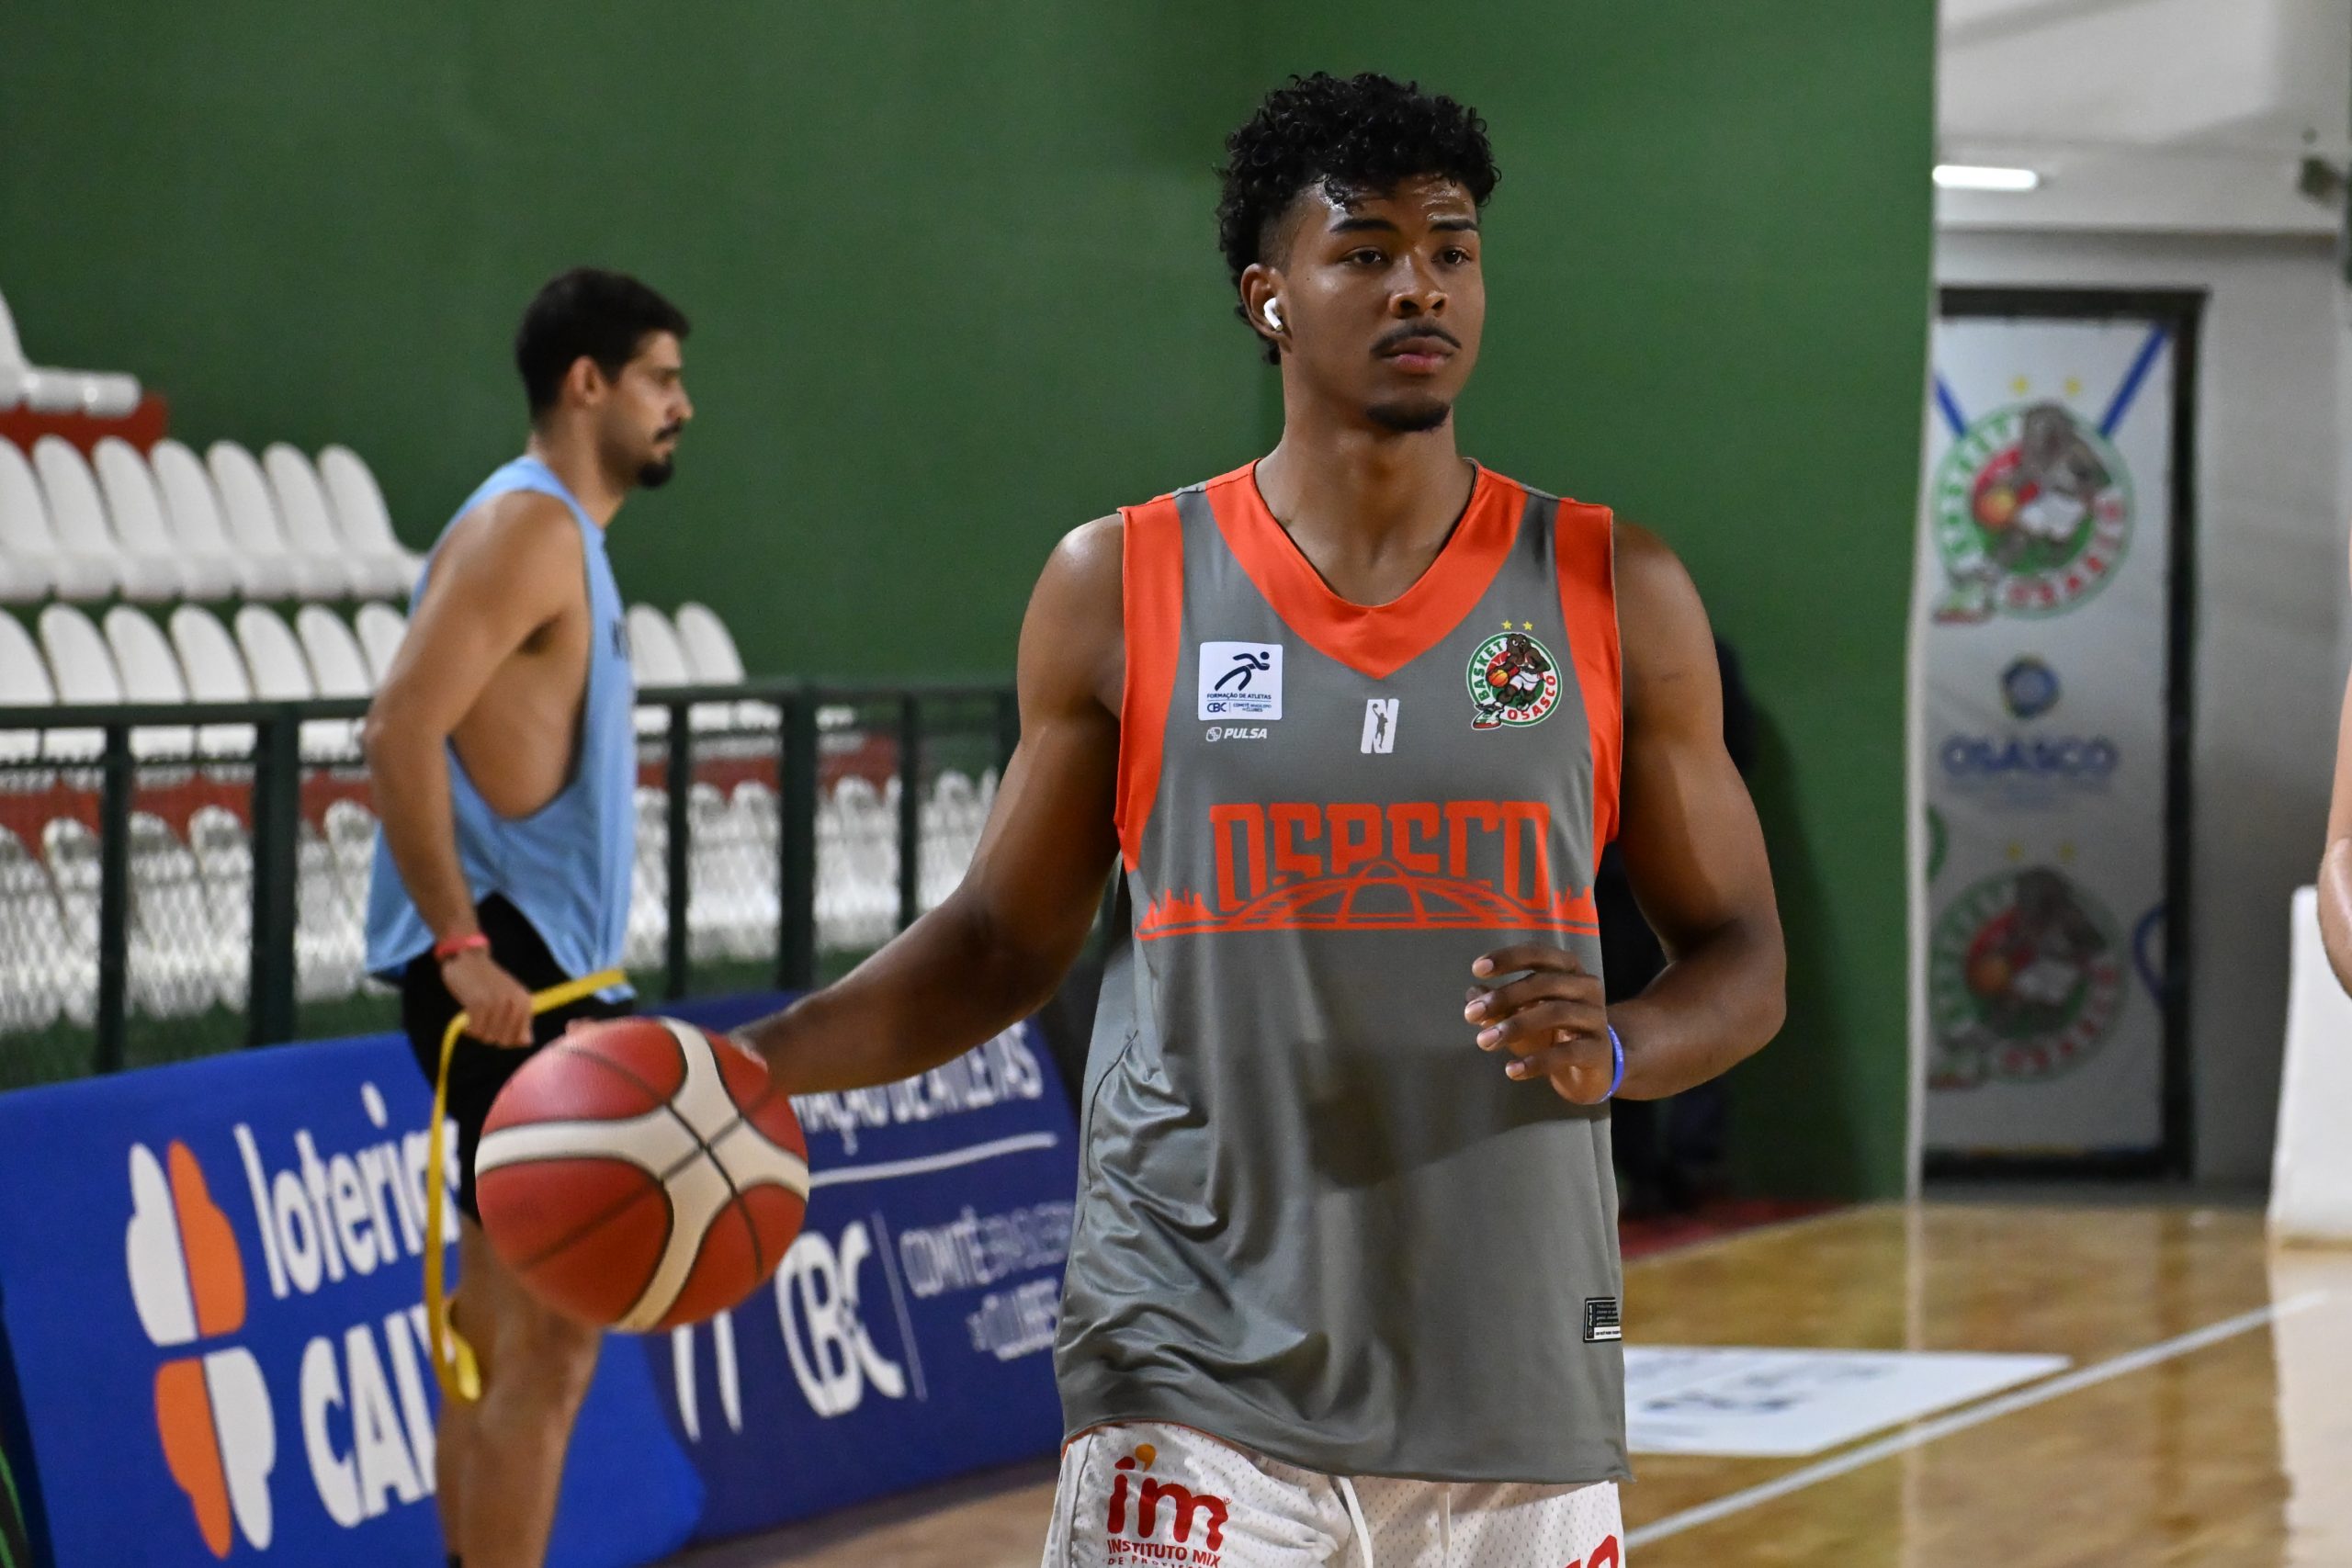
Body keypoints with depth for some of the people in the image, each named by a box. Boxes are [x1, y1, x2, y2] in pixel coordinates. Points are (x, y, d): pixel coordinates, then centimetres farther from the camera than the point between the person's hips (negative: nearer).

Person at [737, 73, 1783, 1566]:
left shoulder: (1614, 594, 3)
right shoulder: (1120, 589, 2)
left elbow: (1741, 959, 7)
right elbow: (1005, 941, 10)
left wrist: (1612, 1051, -15)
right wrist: (757, 1062, -6)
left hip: (1518, 1390, 1)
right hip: (1200, 1384, -1)